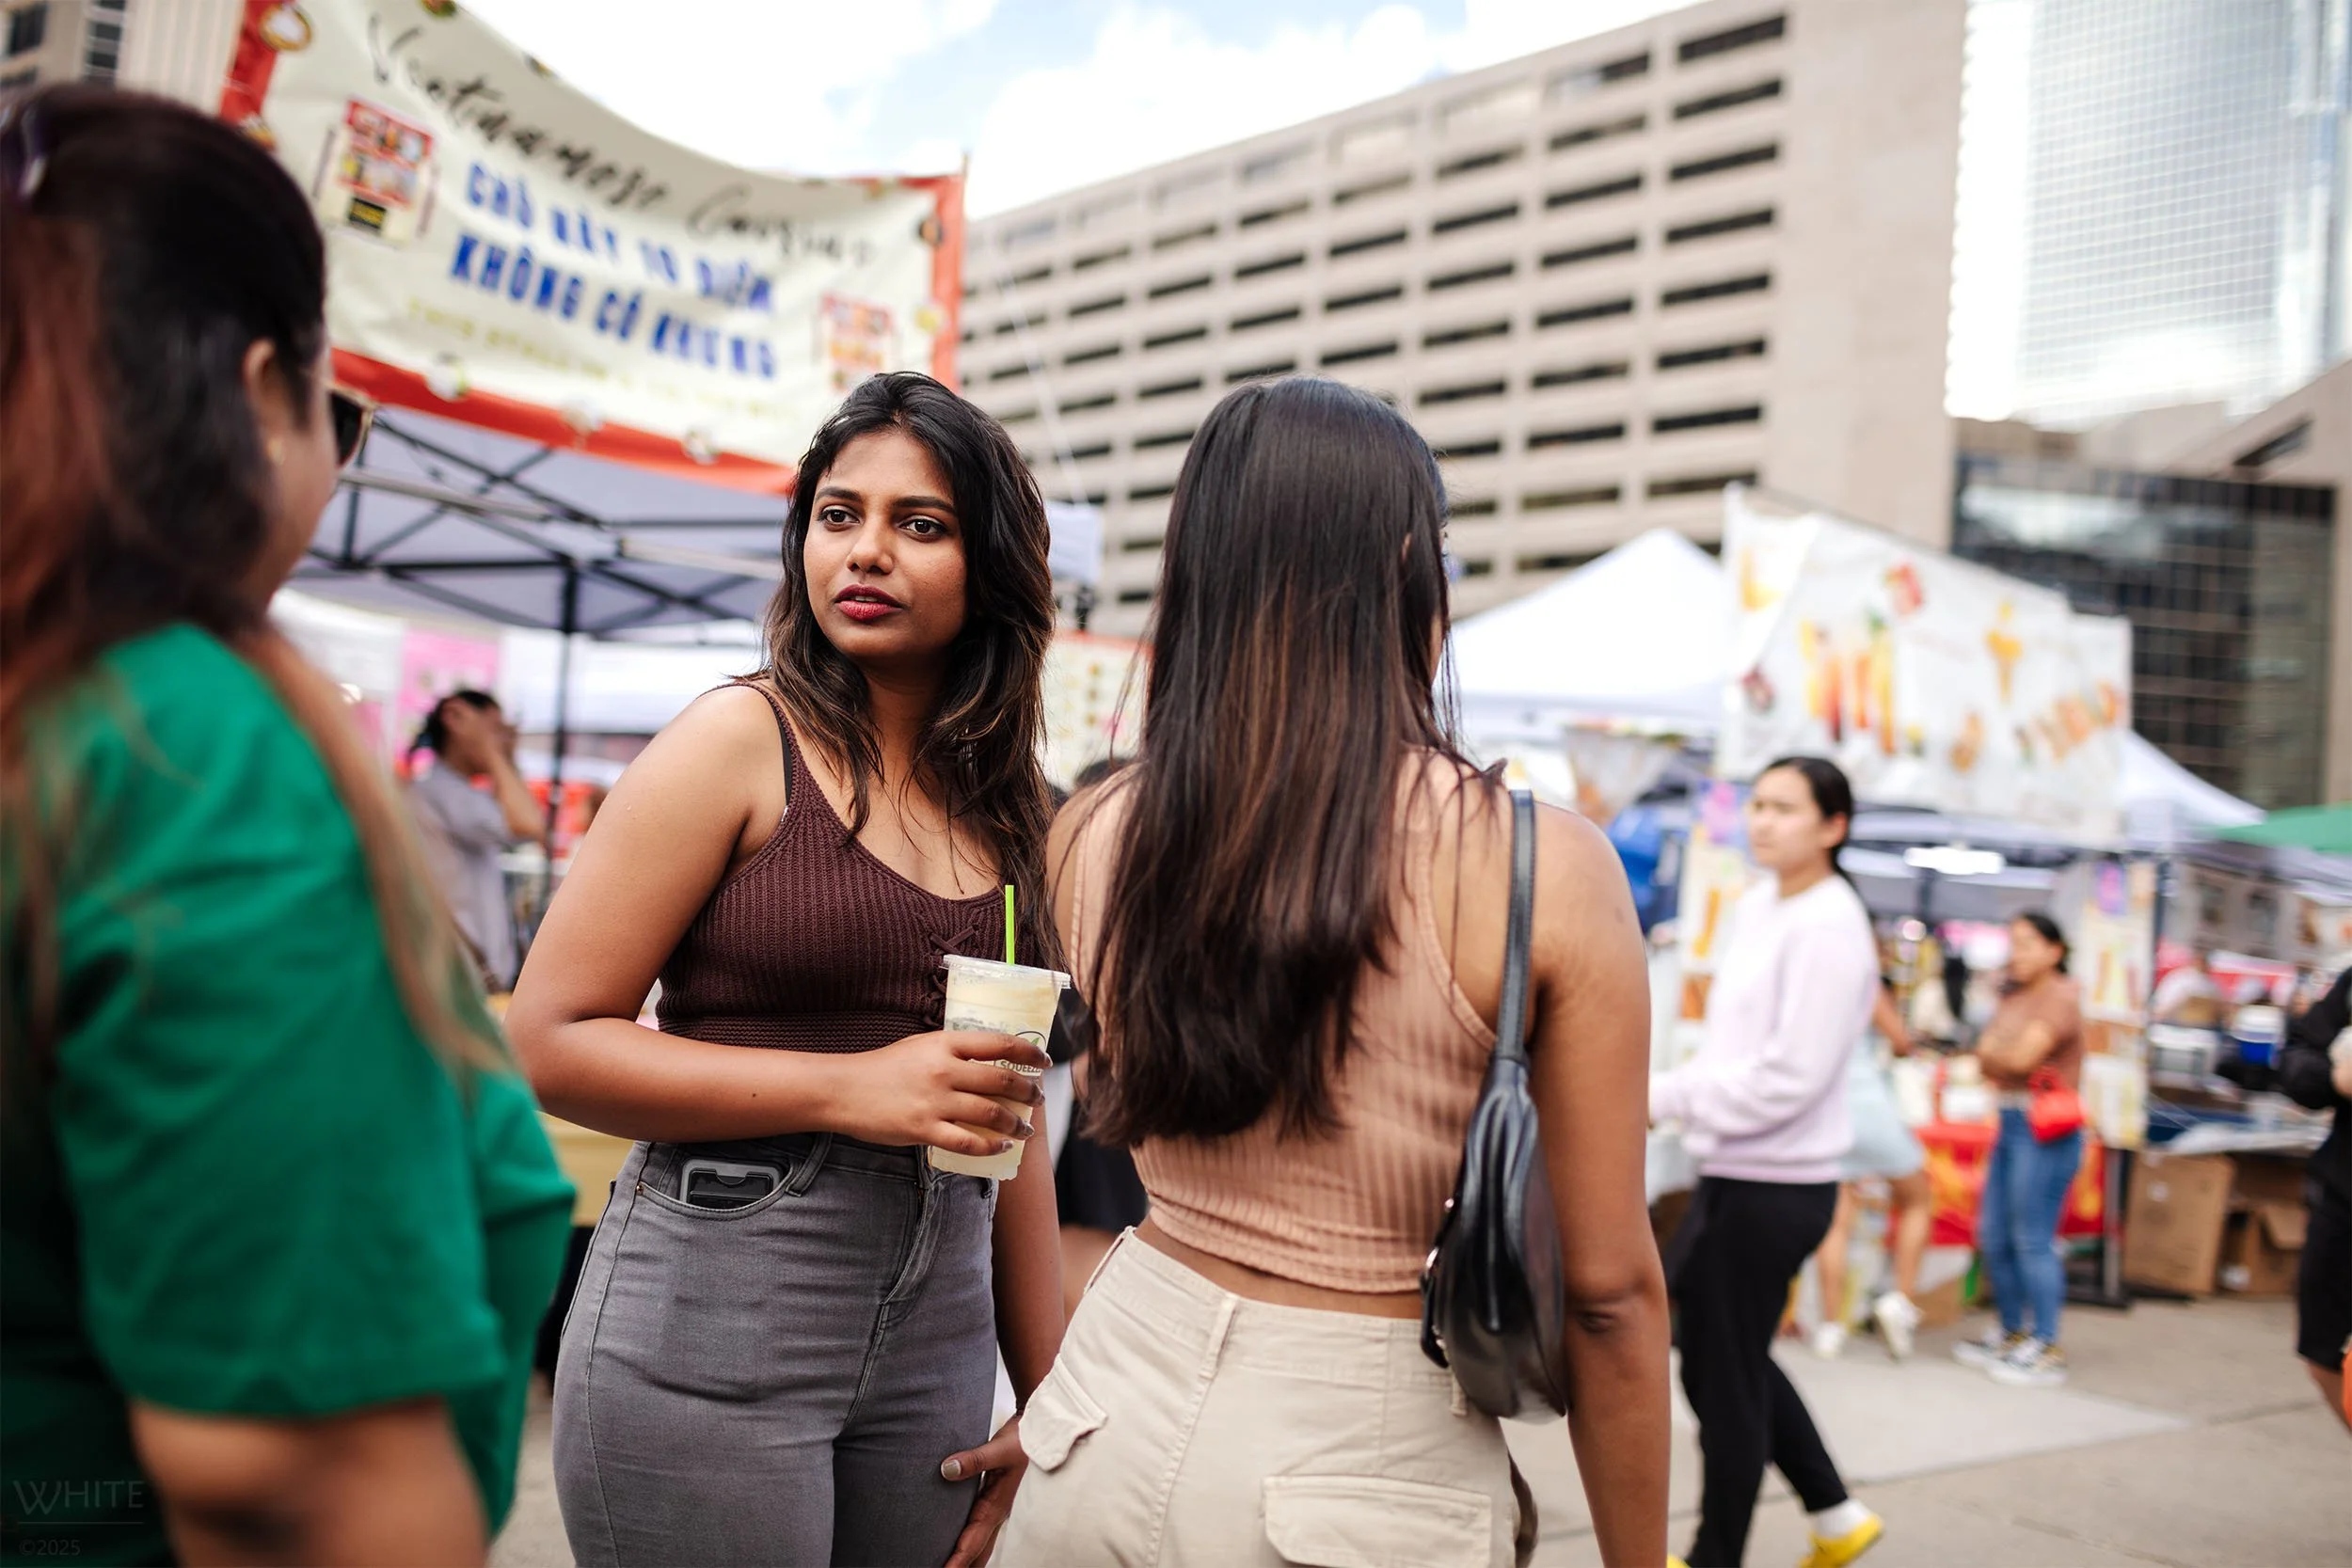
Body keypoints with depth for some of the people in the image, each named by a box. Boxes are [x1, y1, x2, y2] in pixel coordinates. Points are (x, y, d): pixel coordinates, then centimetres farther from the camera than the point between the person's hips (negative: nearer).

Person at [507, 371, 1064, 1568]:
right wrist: (850, 1088, -18)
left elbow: (1012, 1126, 13)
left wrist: (1047, 1404, 10)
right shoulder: (740, 740, -6)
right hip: (714, 1327, -5)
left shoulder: (1003, 808, 8)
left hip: (934, 1342, 5)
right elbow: (549, 1041, -11)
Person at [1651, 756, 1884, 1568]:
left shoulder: (1830, 929, -18)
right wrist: (1680, 1091, 0)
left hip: (1774, 1187, -9)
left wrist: (1663, 1095, -17)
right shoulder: (1756, 906, 9)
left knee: (1724, 1378, 3)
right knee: (1719, 1354, 20)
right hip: (1730, 1173, 9)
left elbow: (1789, 1076, -22)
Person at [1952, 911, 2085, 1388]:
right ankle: (2012, 1334, 26)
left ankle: (2045, 1349, -1)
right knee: (1993, 1237, 13)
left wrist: (1993, 1057, 0)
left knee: (2033, 1240, -8)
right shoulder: (2013, 995, 15)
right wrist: (2003, 1065, -12)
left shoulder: (2059, 997, -10)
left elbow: (2022, 1057, -19)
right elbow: (1987, 1053, 9)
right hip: (2010, 1124, 9)